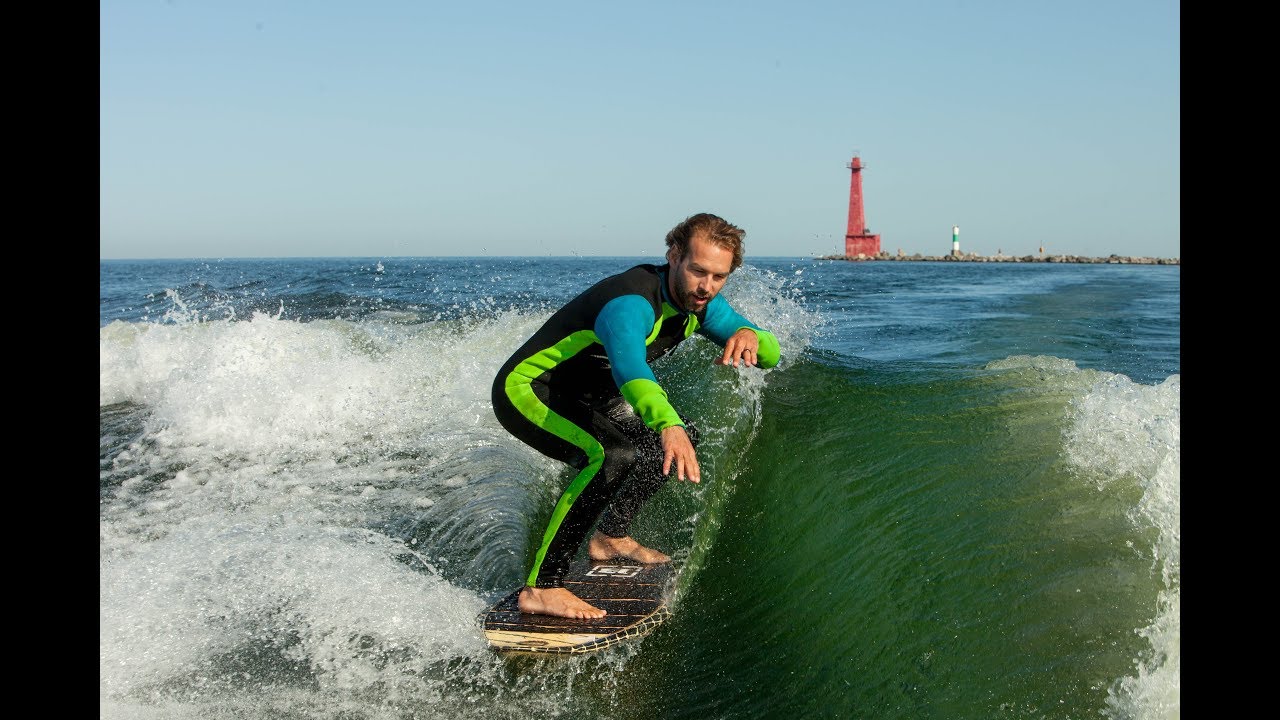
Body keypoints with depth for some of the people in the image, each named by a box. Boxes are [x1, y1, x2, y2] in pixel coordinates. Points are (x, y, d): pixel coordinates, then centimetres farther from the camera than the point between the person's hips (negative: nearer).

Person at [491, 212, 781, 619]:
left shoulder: (698, 303, -5)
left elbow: (771, 354, -5)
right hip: (525, 390, -9)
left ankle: (610, 538, 20)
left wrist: (750, 334, -29)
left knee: (679, 437, 11)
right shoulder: (630, 303, -32)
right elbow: (629, 367, -53)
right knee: (613, 457, -33)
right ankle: (541, 588, -27)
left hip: (581, 394, 9)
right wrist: (668, 425, -70)